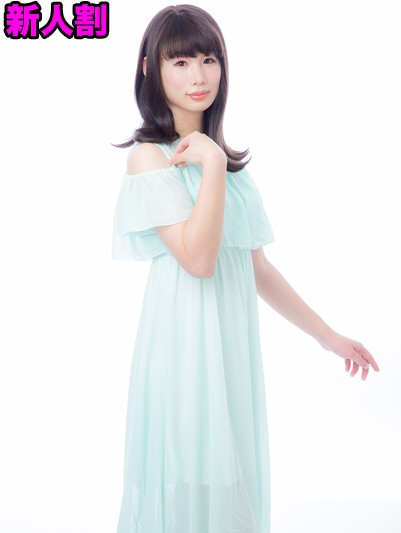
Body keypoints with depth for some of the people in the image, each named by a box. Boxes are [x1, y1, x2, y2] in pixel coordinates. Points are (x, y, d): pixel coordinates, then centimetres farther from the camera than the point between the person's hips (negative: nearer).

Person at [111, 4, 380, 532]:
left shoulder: (229, 159, 13)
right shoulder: (149, 155, -8)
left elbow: (257, 266, 13)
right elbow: (198, 257, -19)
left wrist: (328, 335, 15)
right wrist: (212, 164, -17)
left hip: (234, 344, 7)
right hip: (185, 343, -6)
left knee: (235, 477, 14)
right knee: (189, 482, 2)